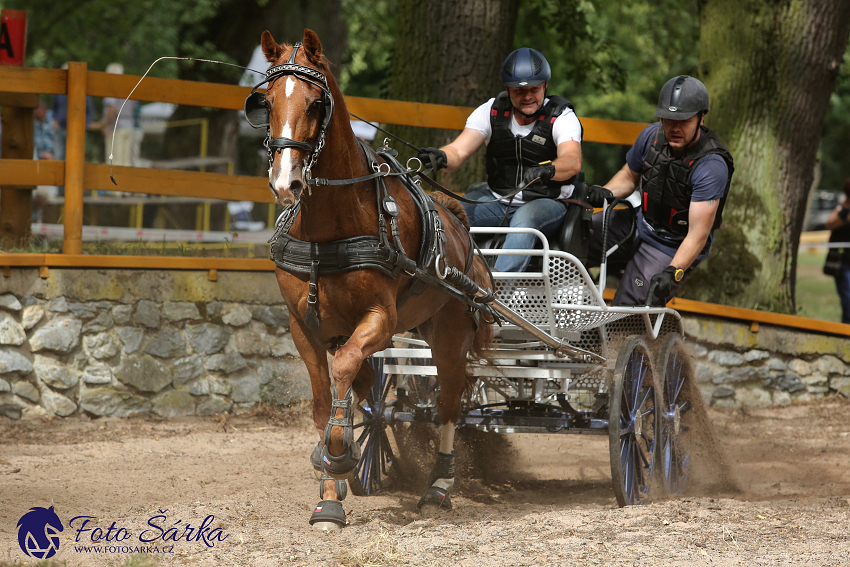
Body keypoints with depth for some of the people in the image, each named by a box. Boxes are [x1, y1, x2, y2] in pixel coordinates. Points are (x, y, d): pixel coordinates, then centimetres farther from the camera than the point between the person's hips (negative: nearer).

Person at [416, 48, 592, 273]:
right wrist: (441, 158, -36)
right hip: (498, 201, 4)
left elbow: (573, 162, -27)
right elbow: (459, 151, -11)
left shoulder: (562, 117, -9)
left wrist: (546, 170, -50)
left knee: (525, 217, -38)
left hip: (547, 204, -4)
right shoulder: (491, 111, 0)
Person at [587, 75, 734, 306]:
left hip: (674, 250, -6)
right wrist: (606, 193, -10)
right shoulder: (652, 135, -9)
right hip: (639, 225, 6)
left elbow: (698, 234, -29)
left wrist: (673, 273, -42)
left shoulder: (711, 166, -27)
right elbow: (629, 176, 11)